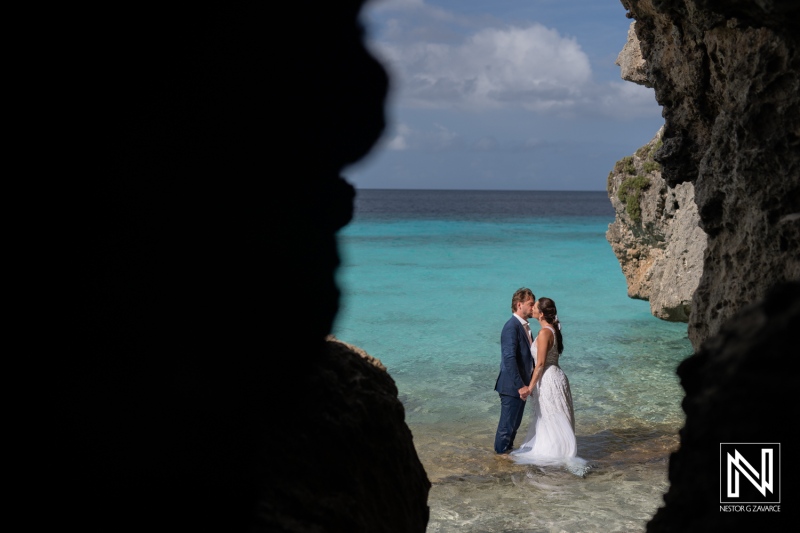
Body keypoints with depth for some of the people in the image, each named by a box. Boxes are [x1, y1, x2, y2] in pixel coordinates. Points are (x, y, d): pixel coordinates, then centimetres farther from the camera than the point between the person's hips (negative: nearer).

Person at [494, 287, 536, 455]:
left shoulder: (524, 326, 10)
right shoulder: (511, 327, -21)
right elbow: (509, 359, -26)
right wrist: (520, 385, -27)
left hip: (521, 384, 9)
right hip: (512, 386, -9)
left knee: (515, 422, 21)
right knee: (508, 422, 5)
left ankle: (508, 448, 36)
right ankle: (502, 451, 20)